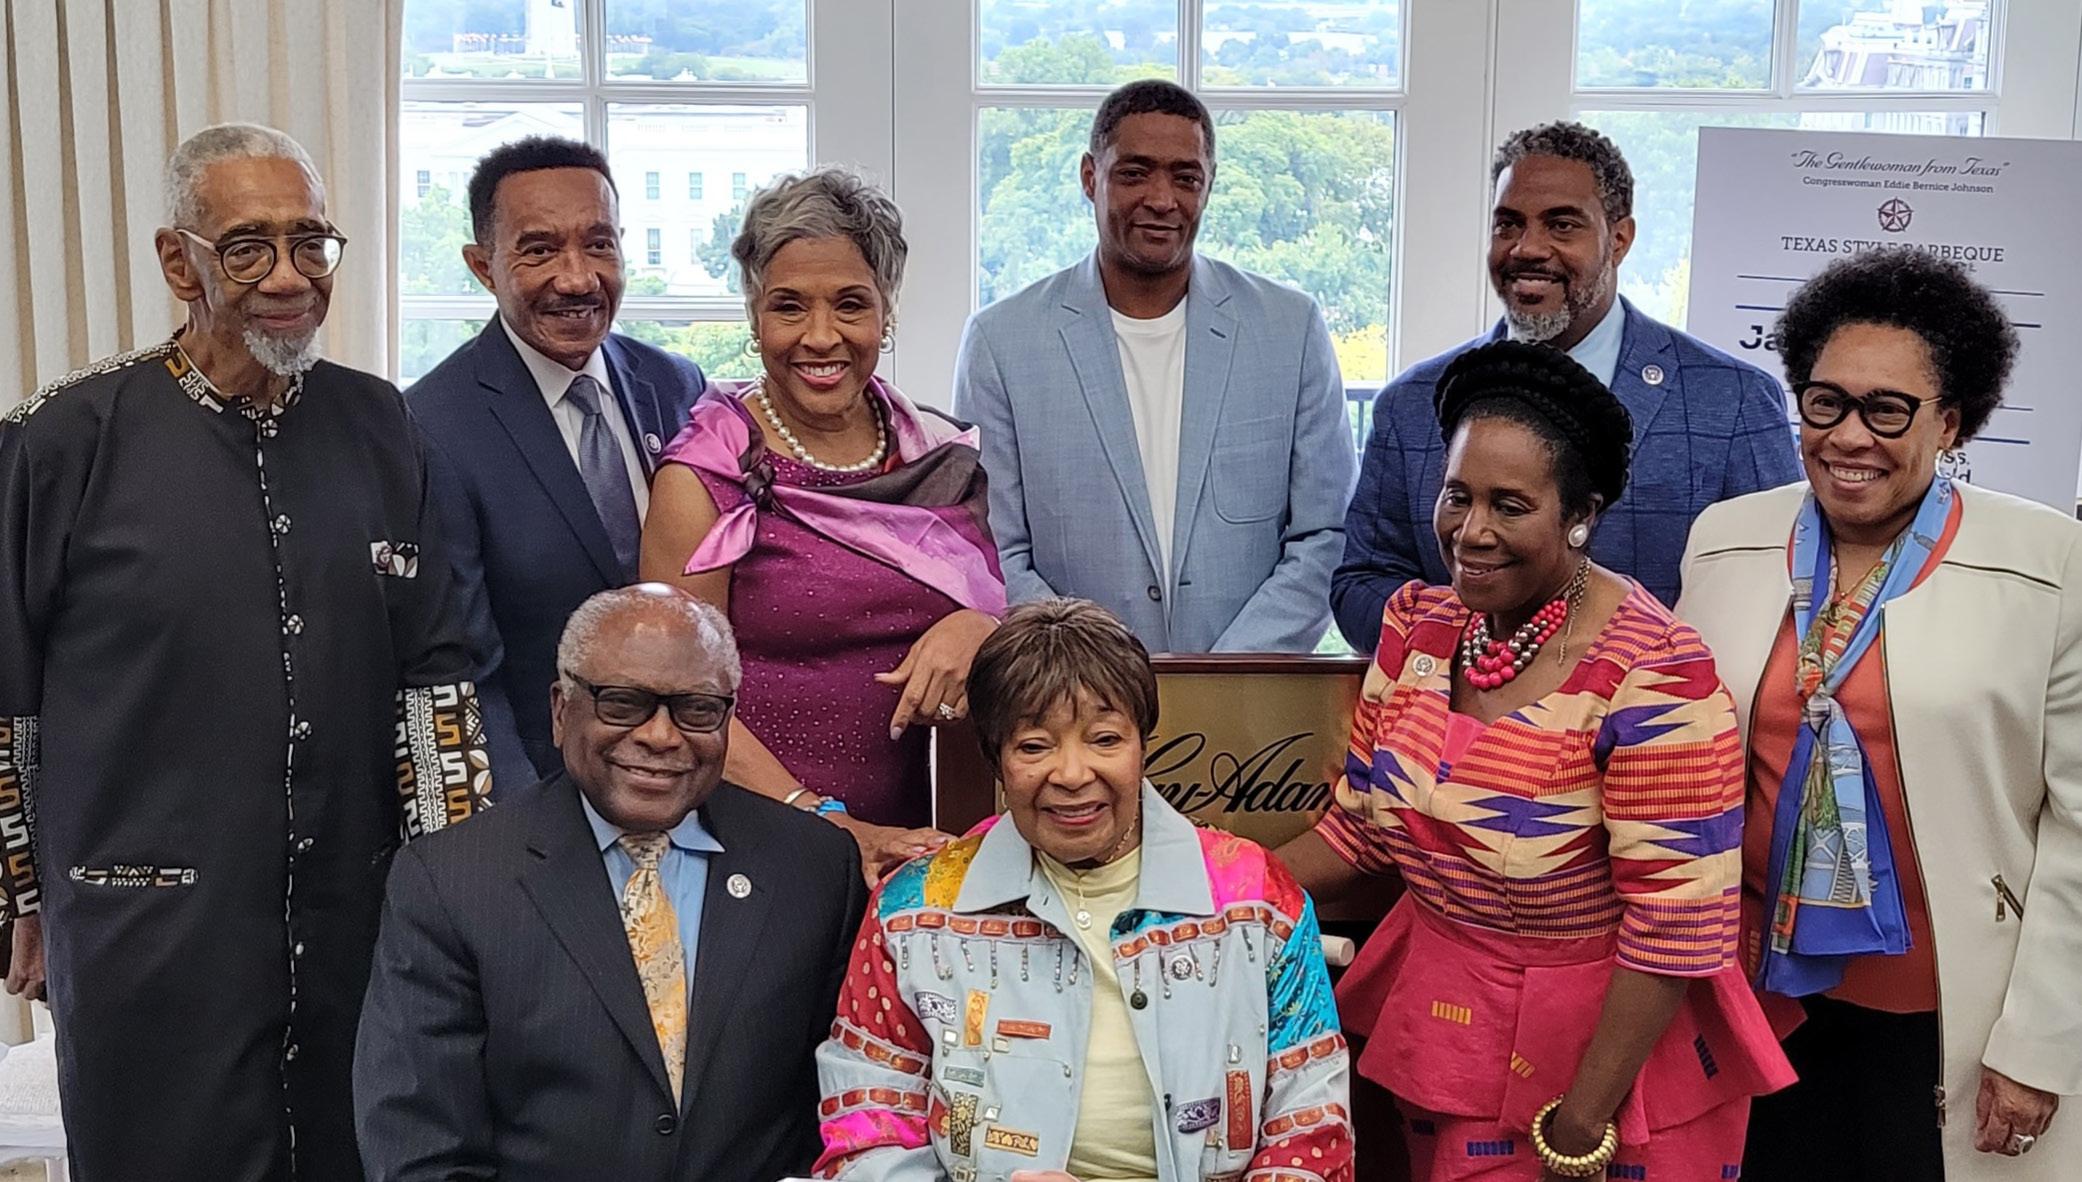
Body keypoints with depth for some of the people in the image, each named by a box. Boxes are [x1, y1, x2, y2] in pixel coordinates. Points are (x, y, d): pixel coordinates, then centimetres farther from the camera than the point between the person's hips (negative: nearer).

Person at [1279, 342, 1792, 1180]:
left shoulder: (1652, 674, -25)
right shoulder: (1416, 622, -4)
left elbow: (1678, 929, -23)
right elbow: (1359, 825, 4)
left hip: (1600, 1041, -6)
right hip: (1440, 1024, 6)